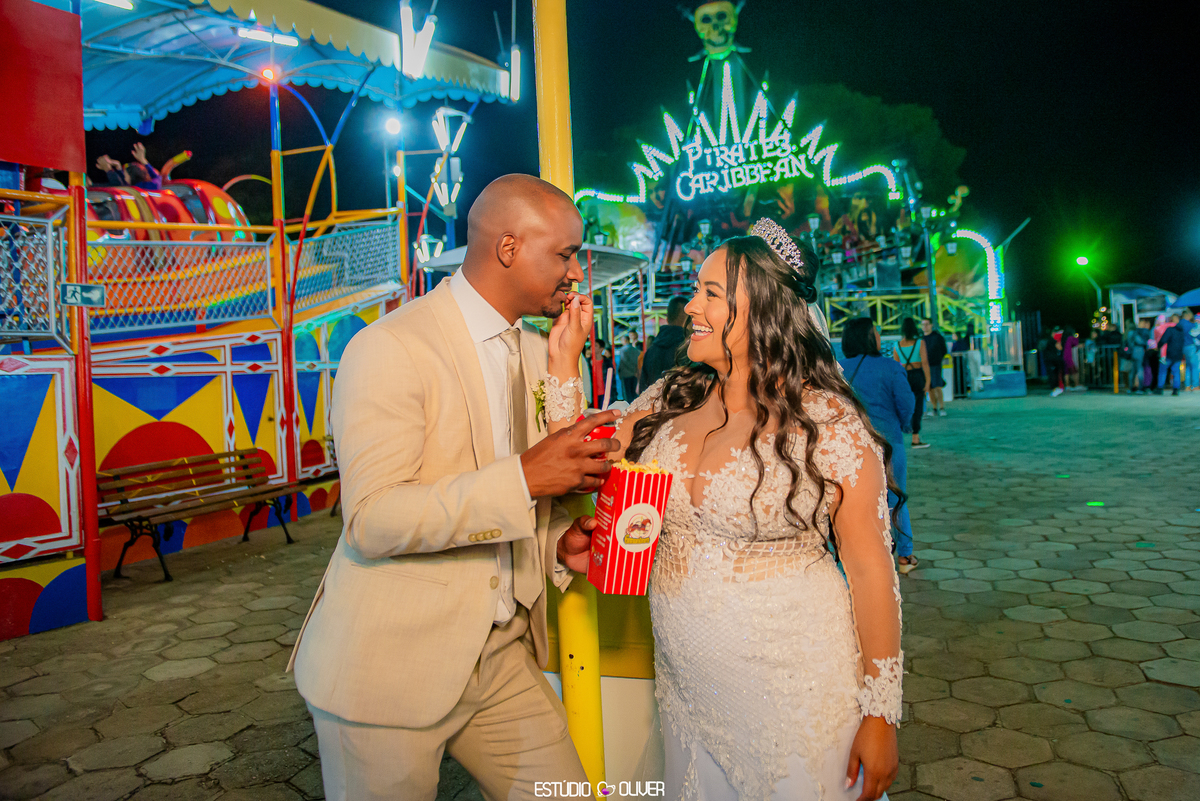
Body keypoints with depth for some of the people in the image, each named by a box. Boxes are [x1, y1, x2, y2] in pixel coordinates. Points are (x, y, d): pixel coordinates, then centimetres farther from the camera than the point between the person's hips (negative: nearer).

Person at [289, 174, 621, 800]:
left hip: (503, 657, 6)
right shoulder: (389, 349, -16)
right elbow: (372, 519, -24)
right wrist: (523, 476, -28)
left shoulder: (539, 354, 7)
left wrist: (559, 543, -9)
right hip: (390, 666, -6)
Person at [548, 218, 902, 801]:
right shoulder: (669, 400, 1)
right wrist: (565, 359, -4)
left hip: (792, 691, -5)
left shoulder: (827, 420, -15)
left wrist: (880, 714, -9)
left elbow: (869, 566, -12)